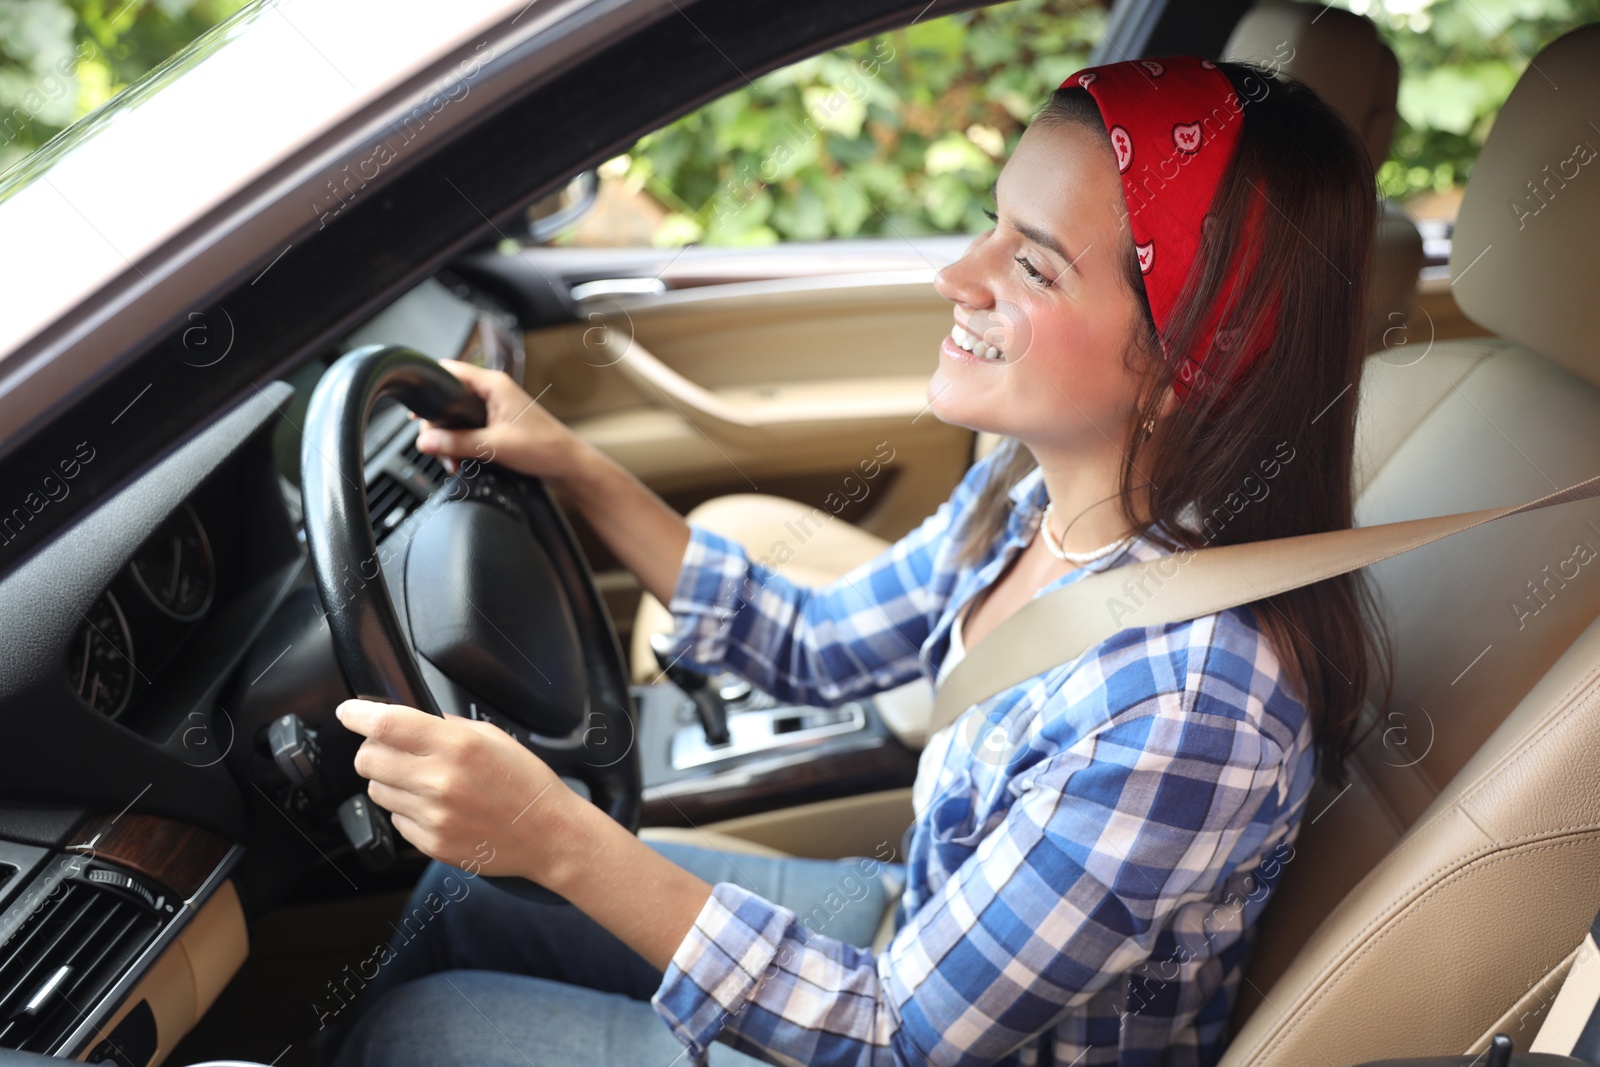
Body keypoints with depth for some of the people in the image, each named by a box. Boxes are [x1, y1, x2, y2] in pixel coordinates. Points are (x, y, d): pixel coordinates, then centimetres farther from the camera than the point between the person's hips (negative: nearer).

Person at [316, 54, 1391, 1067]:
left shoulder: (1188, 706, -36)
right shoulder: (1034, 490, -11)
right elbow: (812, 646, 7)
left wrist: (559, 839, -36)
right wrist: (575, 467, -1)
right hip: (923, 928, 7)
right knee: (461, 889, 14)